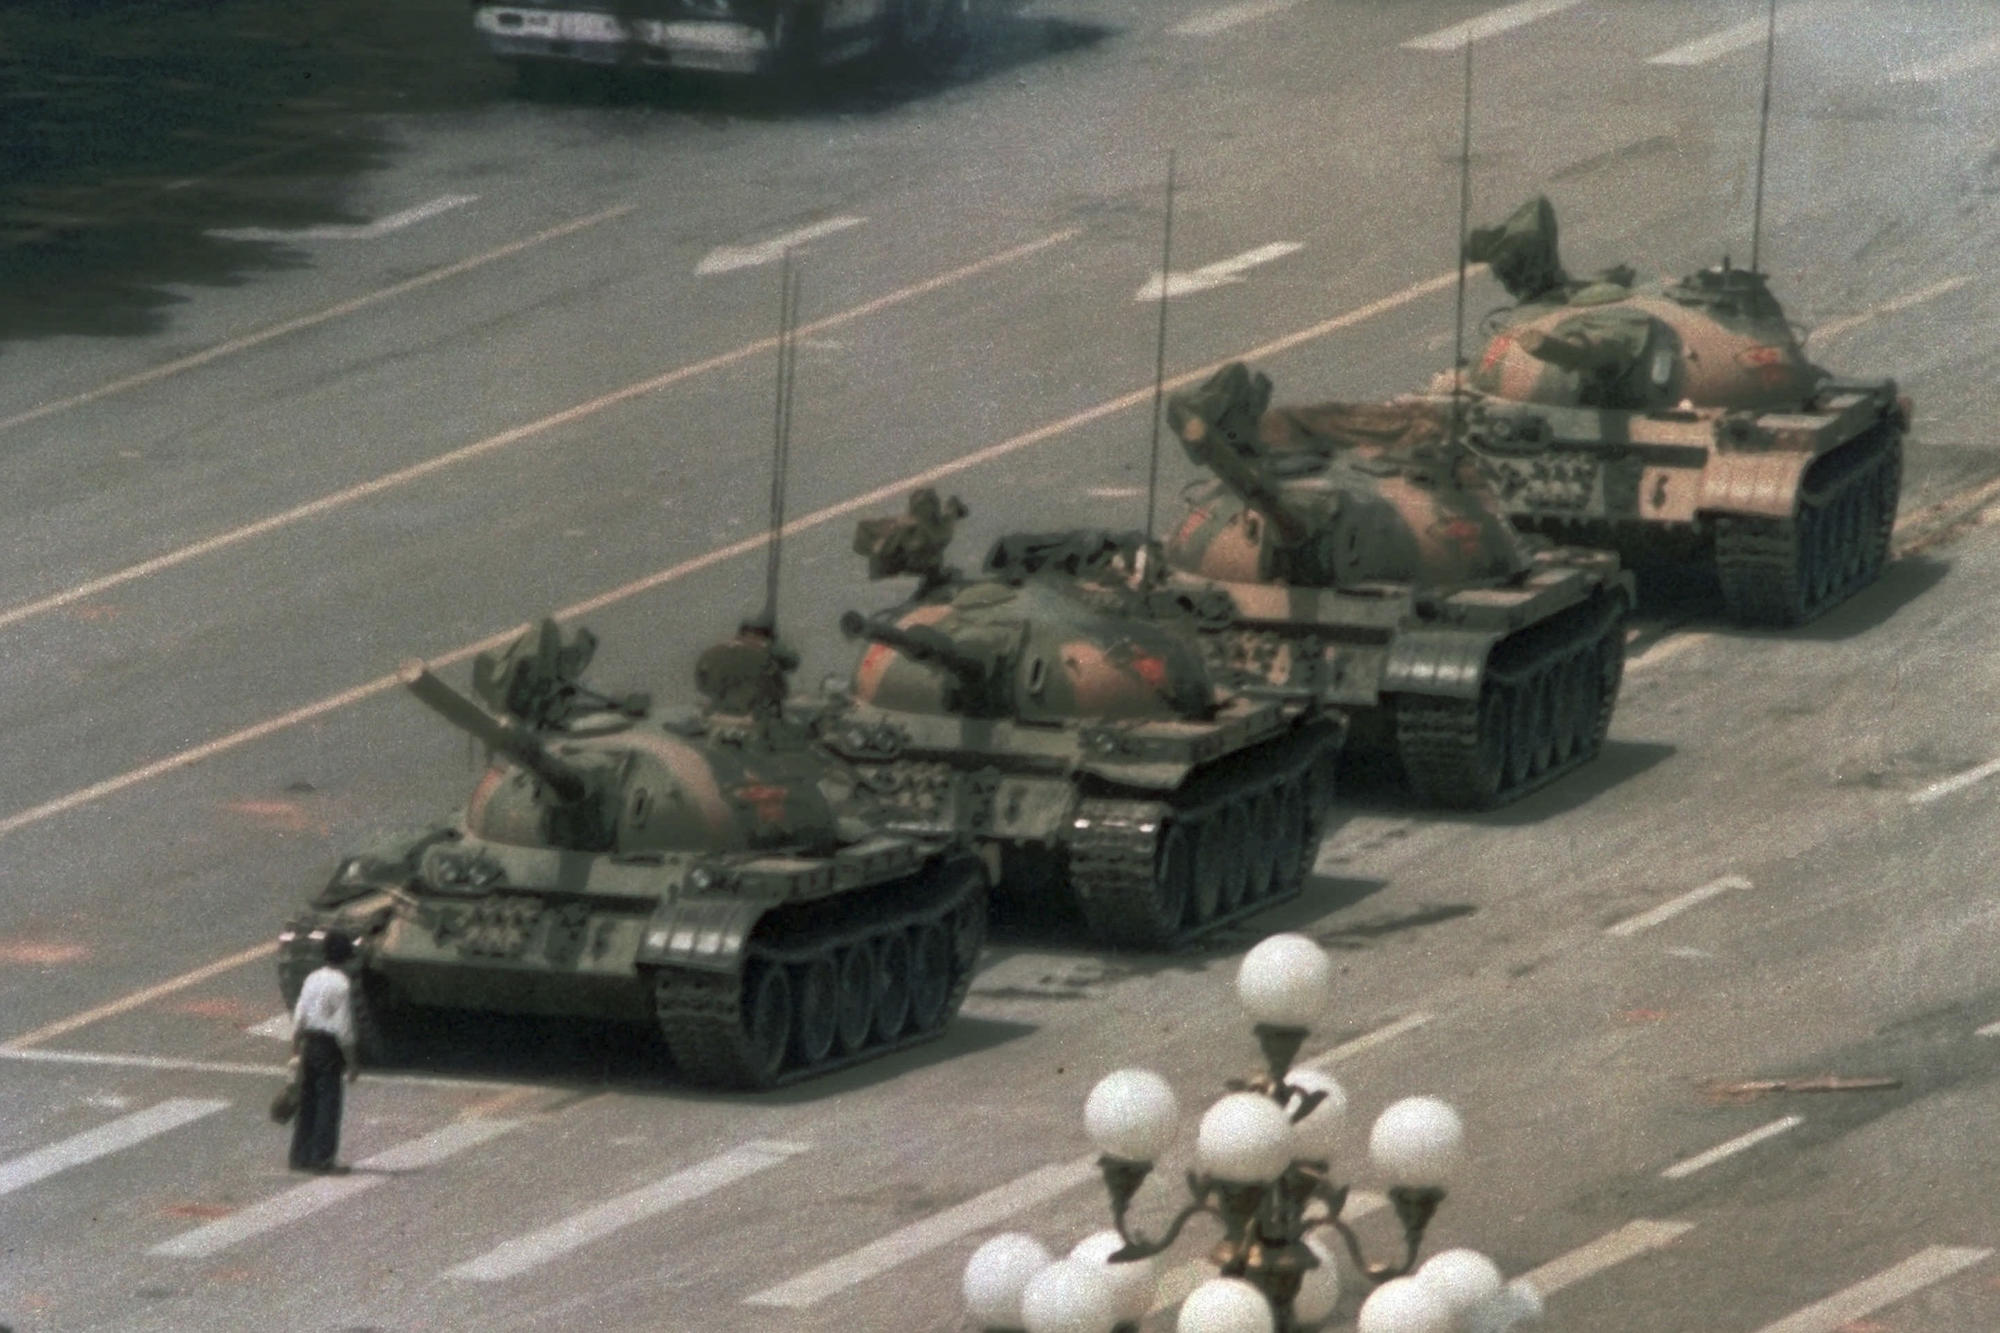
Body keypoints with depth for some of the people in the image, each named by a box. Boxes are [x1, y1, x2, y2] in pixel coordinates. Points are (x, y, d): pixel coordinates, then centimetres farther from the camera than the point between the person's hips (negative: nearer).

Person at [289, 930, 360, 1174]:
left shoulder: (312, 979, 5)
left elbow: (298, 1018, 7)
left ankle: (300, 1156, 17)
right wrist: (352, 1063, -8)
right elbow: (344, 1028, -15)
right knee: (328, 1103, 0)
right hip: (330, 1047, -6)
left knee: (307, 1101, 13)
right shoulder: (342, 985, -14)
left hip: (309, 1044, 6)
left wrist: (295, 1052, 14)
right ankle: (322, 1159, 0)